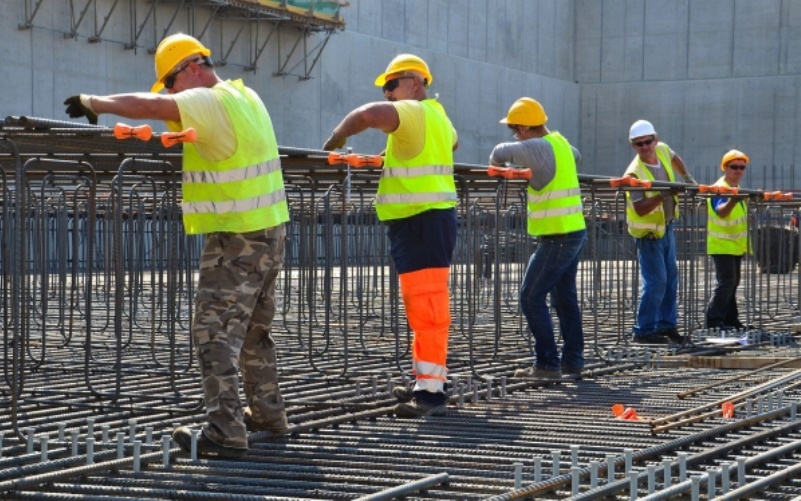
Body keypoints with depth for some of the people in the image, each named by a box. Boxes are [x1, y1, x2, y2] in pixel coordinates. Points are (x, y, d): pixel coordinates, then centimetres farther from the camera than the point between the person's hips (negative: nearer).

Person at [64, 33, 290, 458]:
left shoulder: (210, 102, -17)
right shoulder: (244, 96, 12)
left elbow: (144, 106, -25)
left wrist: (94, 102, -13)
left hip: (237, 239, -10)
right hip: (268, 232, 10)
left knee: (215, 332, -9)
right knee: (253, 329, 21)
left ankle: (226, 431, -14)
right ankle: (267, 413, 30)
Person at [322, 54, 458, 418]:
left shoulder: (412, 113, -13)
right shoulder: (437, 115, 18)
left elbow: (368, 114, -32)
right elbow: (452, 142, 42)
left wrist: (337, 137, -14)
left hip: (422, 222, -11)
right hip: (425, 221, 11)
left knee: (426, 308, -11)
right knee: (423, 307, 15)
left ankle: (431, 391, -12)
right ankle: (429, 381, 21)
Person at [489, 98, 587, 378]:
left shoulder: (539, 148, -18)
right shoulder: (560, 142, 10)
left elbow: (502, 152, -13)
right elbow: (575, 157, 31)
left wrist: (496, 163, 8)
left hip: (557, 238, -10)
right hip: (575, 231, 10)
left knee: (531, 297, -5)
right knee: (565, 297, 16)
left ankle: (547, 364, -6)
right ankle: (573, 360, 21)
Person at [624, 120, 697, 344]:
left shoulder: (663, 150, -6)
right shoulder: (635, 173, -27)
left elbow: (674, 157, 21)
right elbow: (640, 209, -34)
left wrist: (687, 177, 16)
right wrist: (663, 194, -44)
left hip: (666, 226, 8)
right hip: (648, 232, -8)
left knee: (670, 277, 14)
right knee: (656, 281, -12)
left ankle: (667, 325, 23)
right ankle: (644, 331, -5)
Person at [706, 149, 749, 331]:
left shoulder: (736, 188, 9)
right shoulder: (720, 189, -20)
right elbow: (721, 212, -41)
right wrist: (732, 201, -57)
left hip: (736, 245, 10)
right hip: (721, 245, -10)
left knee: (732, 282, 14)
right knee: (725, 282, -15)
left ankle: (730, 319, 21)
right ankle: (714, 319, -12)